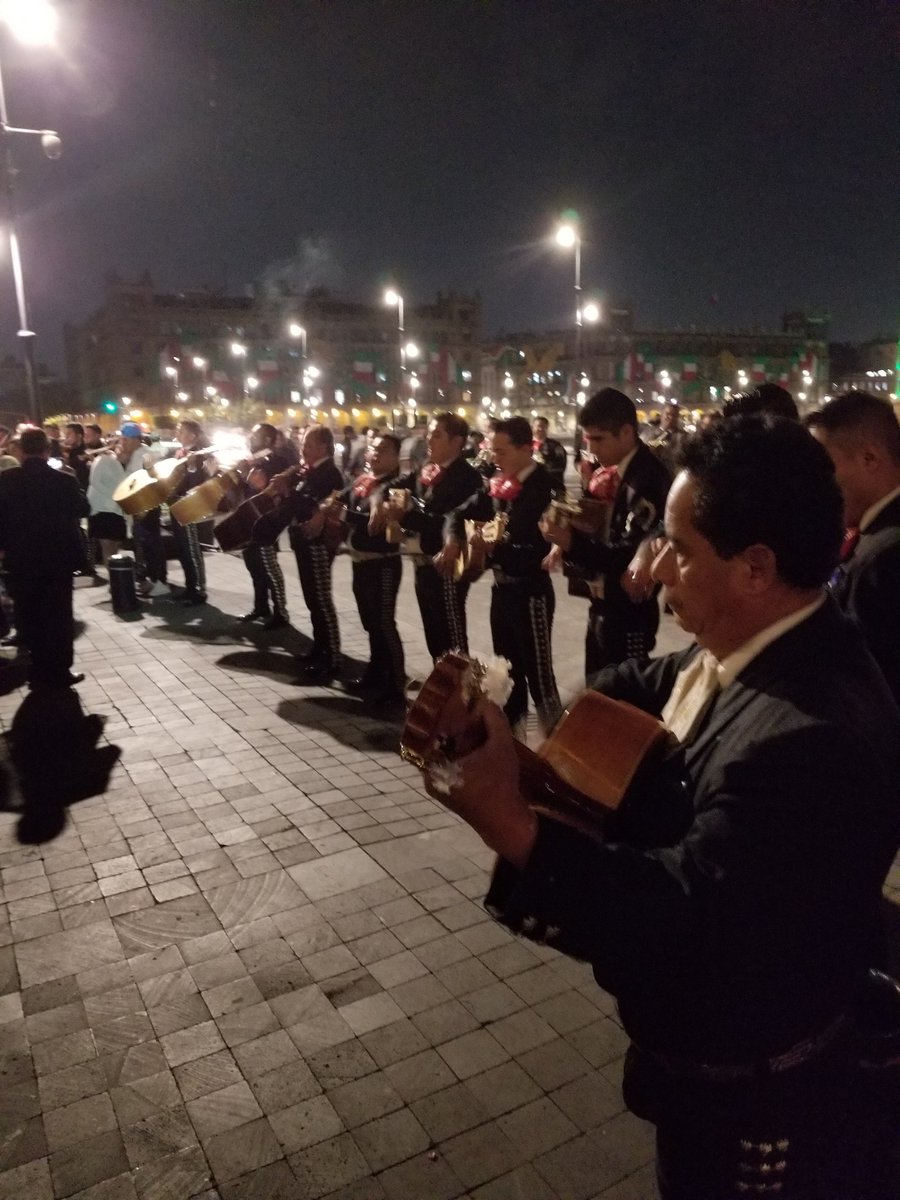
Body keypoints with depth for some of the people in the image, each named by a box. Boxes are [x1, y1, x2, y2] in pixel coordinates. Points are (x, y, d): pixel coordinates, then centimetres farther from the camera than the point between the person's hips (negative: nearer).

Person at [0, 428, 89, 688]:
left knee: (29, 615, 12)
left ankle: (40, 670, 17)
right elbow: (82, 509, 4)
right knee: (59, 615, 9)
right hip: (58, 557, -1)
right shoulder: (65, 480, -11)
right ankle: (59, 671, 12)